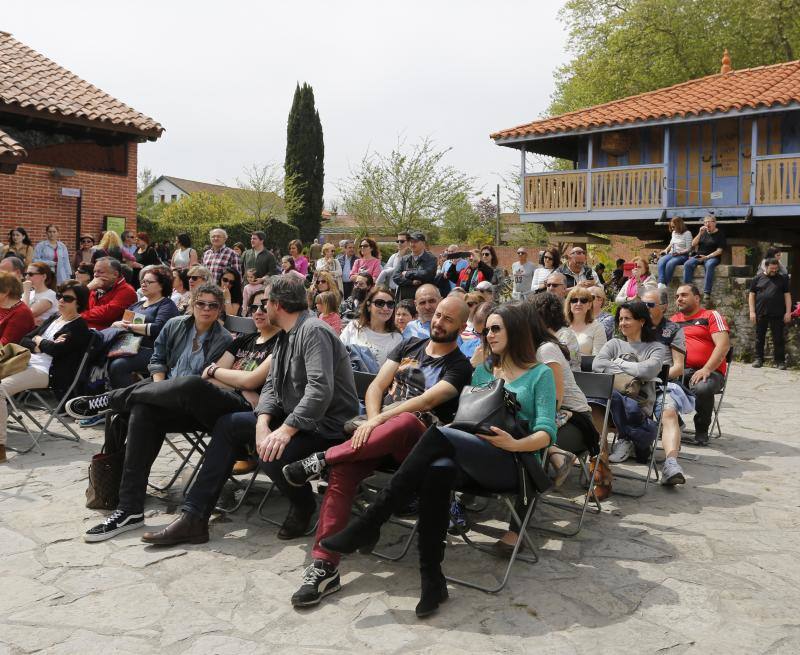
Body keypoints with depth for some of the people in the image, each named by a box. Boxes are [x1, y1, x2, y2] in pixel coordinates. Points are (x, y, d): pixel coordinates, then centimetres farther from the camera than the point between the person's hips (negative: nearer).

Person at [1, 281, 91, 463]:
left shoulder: (79, 326, -3)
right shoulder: (54, 318, 22)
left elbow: (57, 349, -18)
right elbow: (24, 341, 16)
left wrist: (38, 341, 2)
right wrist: (44, 346, -4)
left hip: (47, 372, -9)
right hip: (29, 364, 9)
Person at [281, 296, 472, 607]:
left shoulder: (460, 366, 5)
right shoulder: (409, 347, 21)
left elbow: (427, 400, -11)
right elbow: (377, 387, 12)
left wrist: (380, 420, -19)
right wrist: (373, 422, -7)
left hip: (418, 441, -4)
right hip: (379, 433, 4)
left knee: (407, 421, -41)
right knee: (342, 471, -28)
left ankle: (322, 460, -27)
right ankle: (324, 566, -28)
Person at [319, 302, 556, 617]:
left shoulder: (540, 374, 8)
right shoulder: (482, 371, 24)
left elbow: (546, 433, -2)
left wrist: (515, 444, -21)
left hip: (517, 464, -4)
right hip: (475, 460, 4)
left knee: (439, 435, -30)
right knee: (437, 470, -34)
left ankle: (369, 524, -30)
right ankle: (431, 578, -33)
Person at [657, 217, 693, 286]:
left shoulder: (687, 233, -3)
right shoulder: (673, 233, 17)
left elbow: (688, 249, -6)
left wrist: (679, 253, -20)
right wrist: (666, 250, 13)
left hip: (682, 255, -6)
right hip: (671, 254, 6)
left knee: (670, 263, -36)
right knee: (661, 261, -28)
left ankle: (665, 284, -32)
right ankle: (661, 283, -42)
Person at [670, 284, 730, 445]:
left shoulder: (711, 316, 7)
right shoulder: (673, 320, 21)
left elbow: (723, 345, -6)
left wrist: (706, 369, -18)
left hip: (709, 371, -3)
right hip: (680, 371, 3)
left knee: (702, 388, -37)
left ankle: (702, 430, -9)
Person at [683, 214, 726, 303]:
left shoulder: (719, 234, 5)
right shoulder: (703, 232, 19)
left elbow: (719, 251, -4)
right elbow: (693, 244, 10)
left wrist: (707, 257, -16)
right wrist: (700, 234, -3)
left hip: (712, 257, -4)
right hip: (698, 255, 4)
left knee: (709, 265, -39)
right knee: (687, 264, -26)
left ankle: (706, 293, -42)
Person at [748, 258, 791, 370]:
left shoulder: (782, 279, 8)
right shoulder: (758, 278, 6)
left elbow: (787, 296, 7)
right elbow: (751, 295, 5)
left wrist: (788, 312, -2)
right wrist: (752, 312, -3)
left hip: (777, 314, 0)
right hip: (760, 314, 0)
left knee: (779, 339, 0)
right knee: (760, 338, 7)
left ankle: (780, 361, 4)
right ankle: (758, 359, 16)